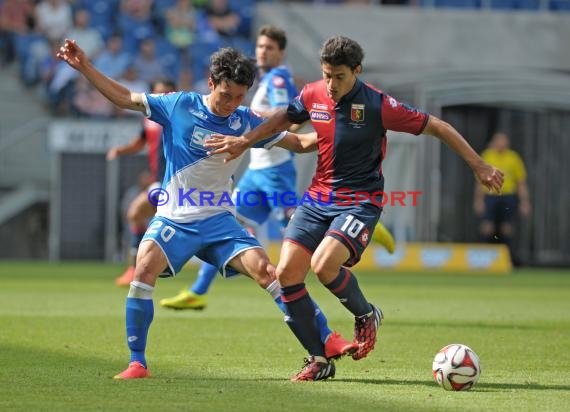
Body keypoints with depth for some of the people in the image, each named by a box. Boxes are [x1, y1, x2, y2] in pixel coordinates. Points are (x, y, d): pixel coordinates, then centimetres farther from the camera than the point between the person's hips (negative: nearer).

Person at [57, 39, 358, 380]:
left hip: (219, 220, 1)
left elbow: (298, 143, 11)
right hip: (174, 219, -1)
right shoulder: (179, 106, -4)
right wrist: (84, 66, -2)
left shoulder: (246, 122, 1)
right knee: (145, 267, -26)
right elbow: (124, 97, 3)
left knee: (265, 270, -16)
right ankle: (137, 363, -16)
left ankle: (326, 341, -10)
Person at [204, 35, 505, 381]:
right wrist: (244, 142, 14)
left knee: (323, 264, -27)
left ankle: (366, 314, 5)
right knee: (287, 272, -8)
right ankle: (319, 360, 3)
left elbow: (438, 128, -9)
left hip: (360, 203, -5)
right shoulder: (313, 96, -2)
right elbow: (285, 119, 22)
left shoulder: (379, 106, -16)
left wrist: (480, 166, -8)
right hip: (318, 198, 6)